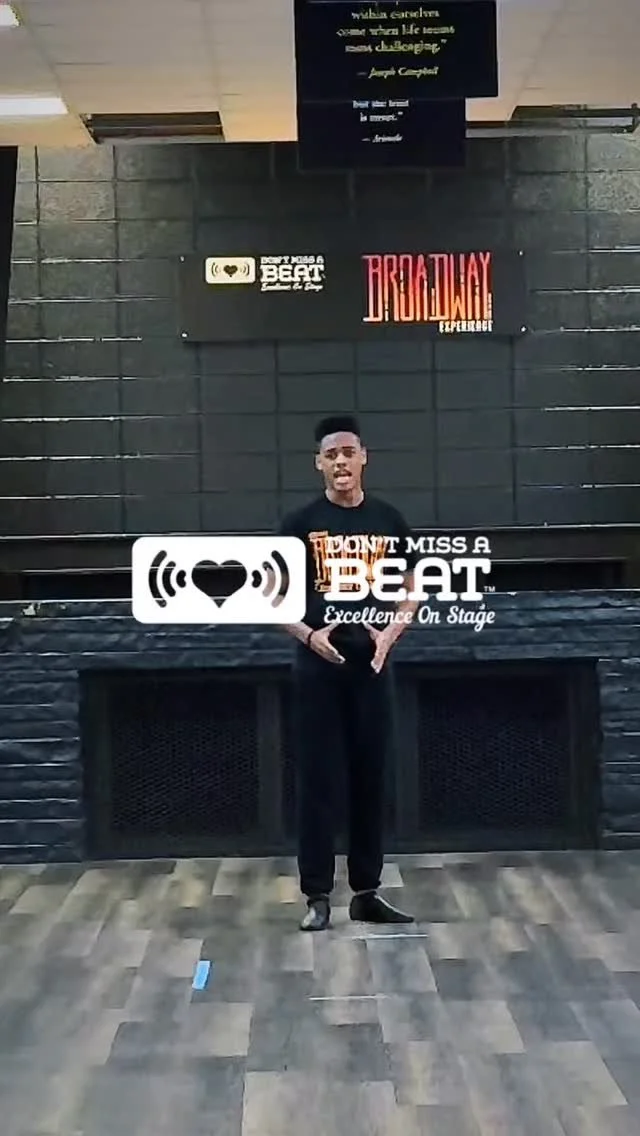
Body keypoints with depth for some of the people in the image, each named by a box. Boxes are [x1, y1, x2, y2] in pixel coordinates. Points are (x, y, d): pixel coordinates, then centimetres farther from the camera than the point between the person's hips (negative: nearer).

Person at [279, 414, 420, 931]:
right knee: (318, 779, 1)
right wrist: (308, 634, -14)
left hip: (372, 664, 2)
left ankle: (367, 892, 18)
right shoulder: (301, 523, -1)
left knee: (371, 778, 8)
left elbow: (410, 589, 11)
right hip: (319, 665, -2)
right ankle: (318, 895, 8)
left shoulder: (389, 520, 5)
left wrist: (392, 631, -7)